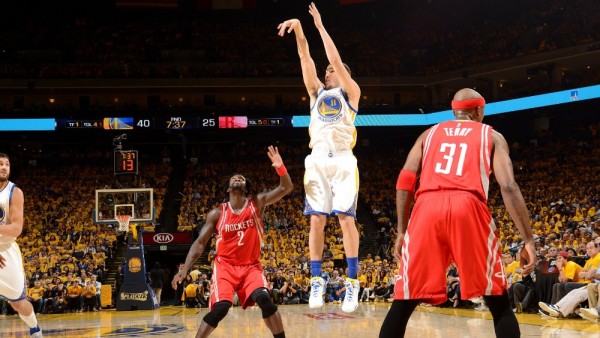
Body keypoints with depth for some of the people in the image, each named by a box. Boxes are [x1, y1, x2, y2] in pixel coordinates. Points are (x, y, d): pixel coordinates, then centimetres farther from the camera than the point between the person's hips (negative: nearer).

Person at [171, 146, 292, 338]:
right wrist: (184, 269, -13)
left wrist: (280, 168, -27)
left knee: (264, 299, -25)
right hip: (225, 266, 0)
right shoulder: (217, 213, -1)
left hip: (251, 266, 1)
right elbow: (200, 243, 0)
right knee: (220, 307, -21)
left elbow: (286, 188, -8)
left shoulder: (257, 204, 0)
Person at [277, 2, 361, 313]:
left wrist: (320, 26, 3)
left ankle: (352, 282, -9)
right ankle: (316, 280, 2)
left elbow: (335, 59, 0)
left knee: (345, 217, -11)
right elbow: (306, 58, 10)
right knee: (317, 219, -3)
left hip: (343, 160, -3)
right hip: (317, 160, 4)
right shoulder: (317, 92, 21)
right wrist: (299, 29, -3)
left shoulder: (351, 92, 11)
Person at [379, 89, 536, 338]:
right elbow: (508, 187, 5)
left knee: (403, 303, 10)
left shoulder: (429, 134, 28)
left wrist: (401, 231, 18)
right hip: (468, 209, -2)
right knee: (499, 303, 10)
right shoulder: (492, 136, 21)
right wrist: (528, 240, 4)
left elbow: (405, 181, 14)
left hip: (427, 209, 2)